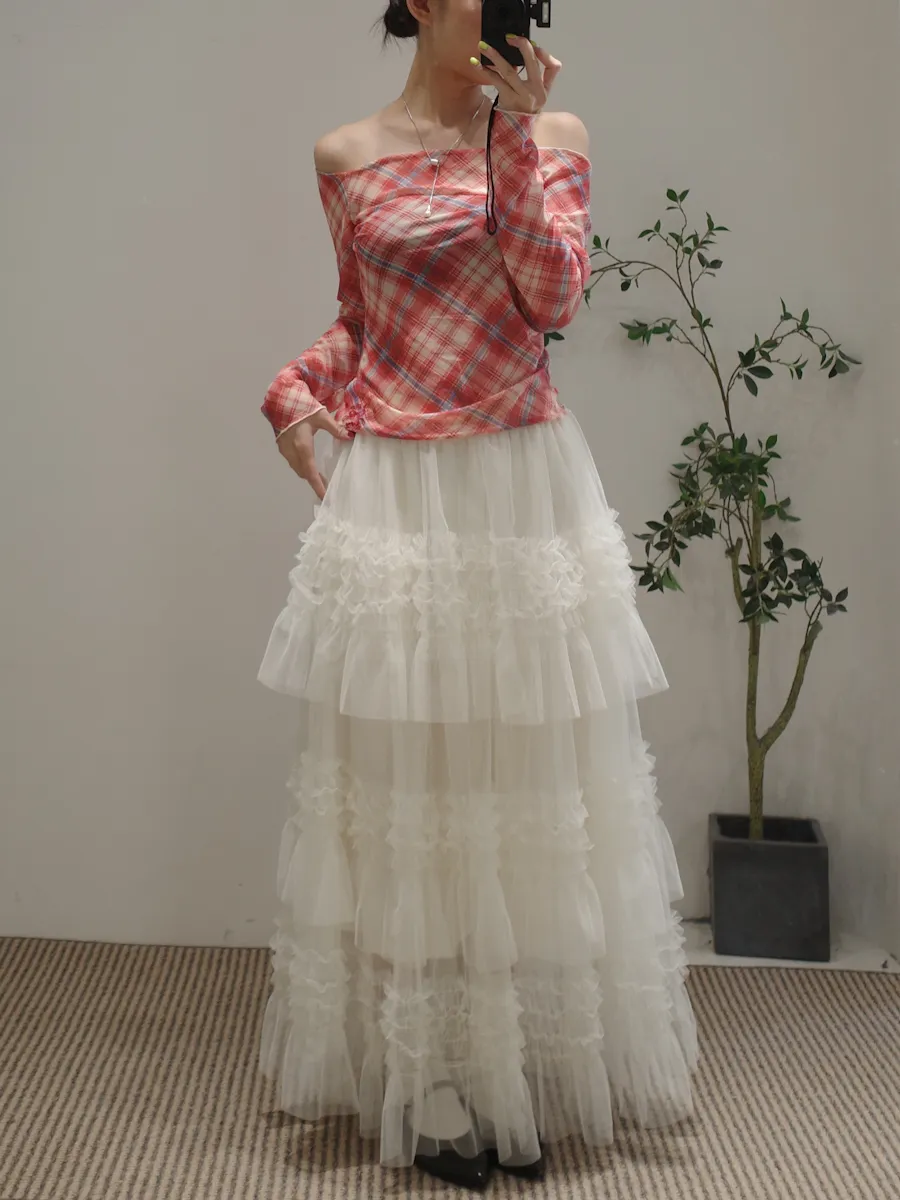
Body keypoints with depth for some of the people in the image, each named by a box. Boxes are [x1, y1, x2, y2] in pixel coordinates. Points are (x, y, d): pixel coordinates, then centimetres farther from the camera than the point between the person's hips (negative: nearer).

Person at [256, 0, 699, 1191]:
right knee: (404, 782, 1)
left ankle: (530, 1075, 17)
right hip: (393, 499, 0)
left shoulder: (555, 133, 7)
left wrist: (512, 131, -10)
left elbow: (553, 296, -7)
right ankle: (426, 1091, 12)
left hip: (525, 490, 0)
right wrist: (292, 395, 1)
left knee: (530, 778, 3)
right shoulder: (347, 156, 9)